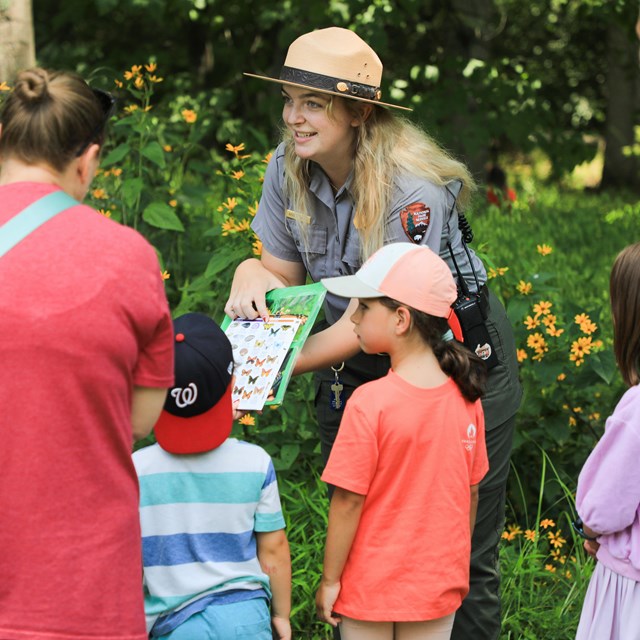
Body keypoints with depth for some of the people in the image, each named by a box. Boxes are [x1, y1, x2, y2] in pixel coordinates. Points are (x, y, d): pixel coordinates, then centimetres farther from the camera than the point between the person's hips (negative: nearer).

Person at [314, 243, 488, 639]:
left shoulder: (370, 403, -21)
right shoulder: (466, 398, -5)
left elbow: (348, 501, -17)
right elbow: (471, 492, 4)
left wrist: (329, 580, -7)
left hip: (371, 588, -4)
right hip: (439, 587, 4)